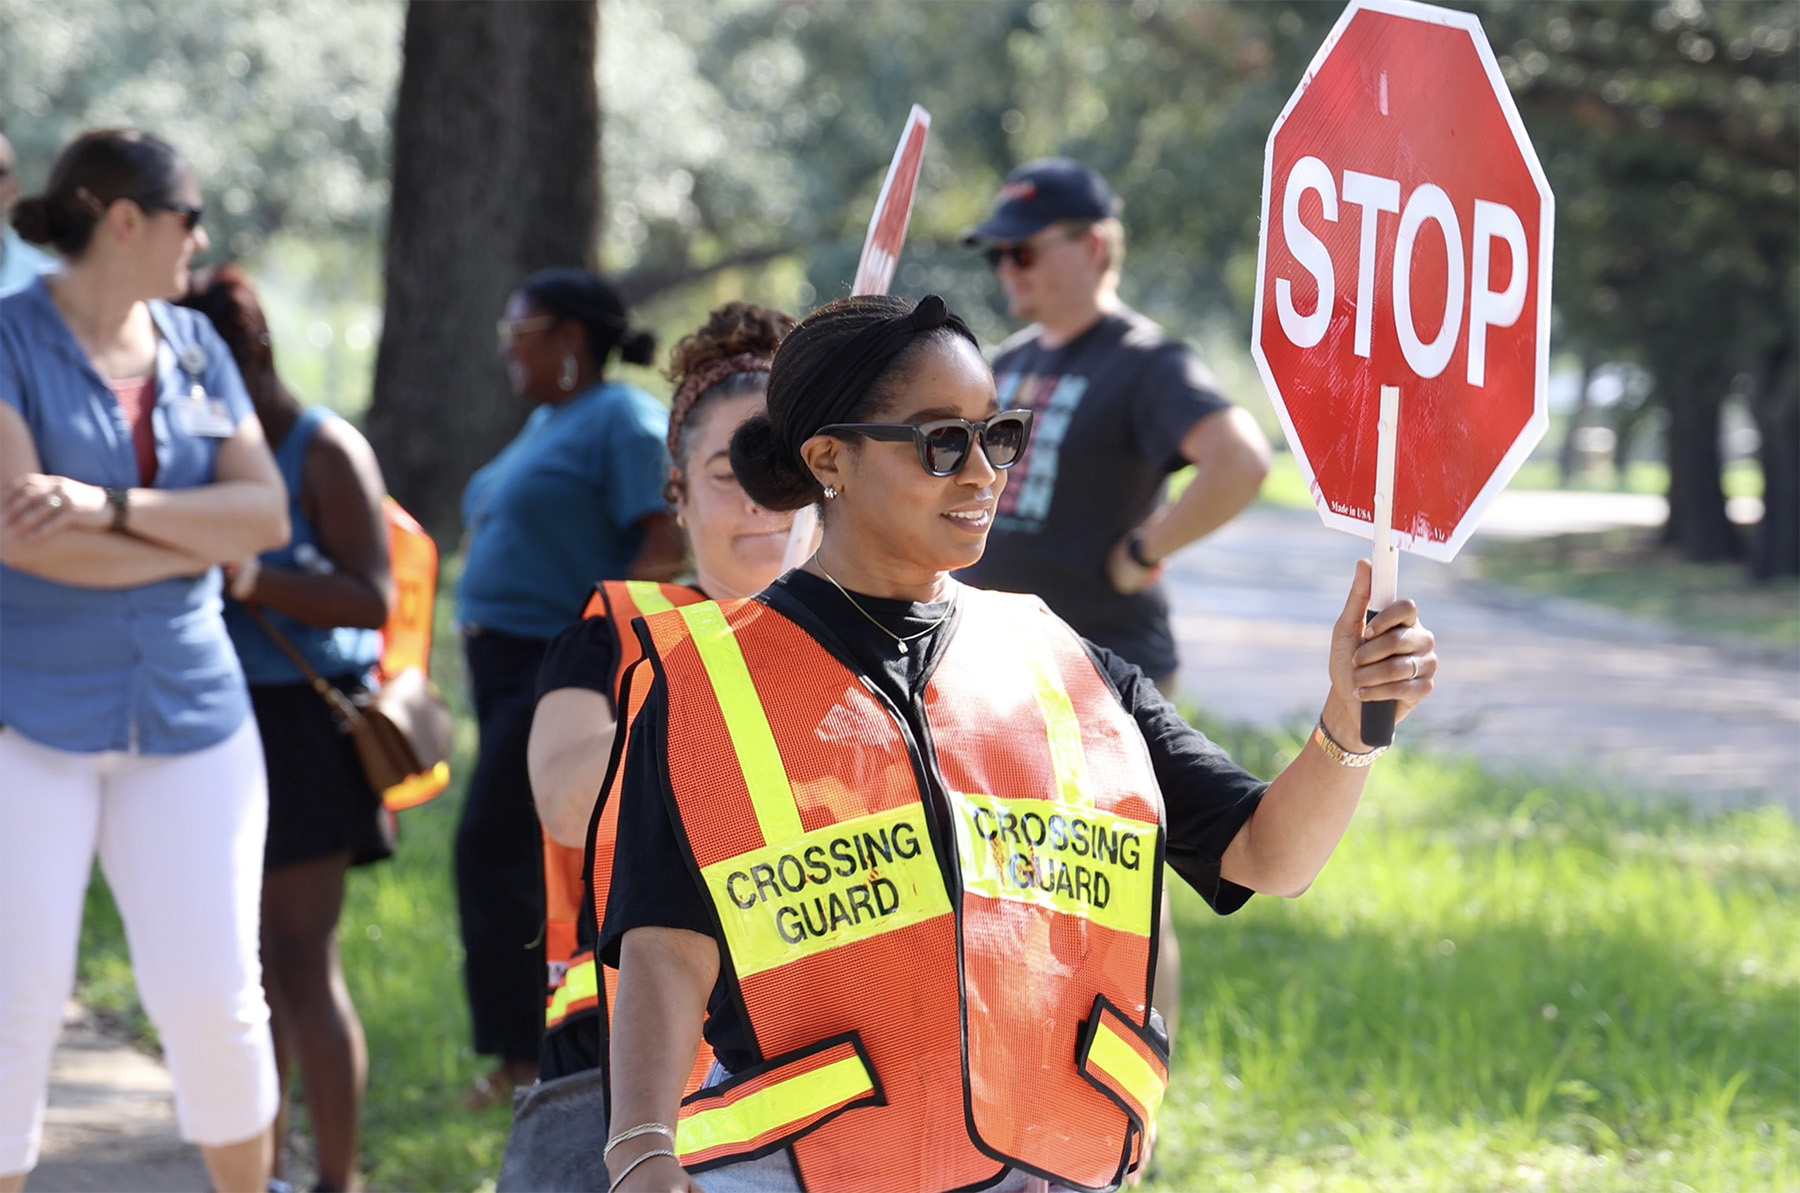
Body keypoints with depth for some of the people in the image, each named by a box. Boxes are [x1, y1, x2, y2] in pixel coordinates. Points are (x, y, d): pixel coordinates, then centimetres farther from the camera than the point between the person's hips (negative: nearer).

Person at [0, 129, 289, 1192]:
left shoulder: (196, 346, 9)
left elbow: (267, 515, 0)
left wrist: (111, 509, -16)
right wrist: (199, 539, -7)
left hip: (188, 711, 4)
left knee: (215, 996, 1)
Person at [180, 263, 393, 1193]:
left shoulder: (325, 452, -10)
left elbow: (371, 599, -17)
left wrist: (252, 581, -31)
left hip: (300, 722, -7)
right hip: (220, 711, 7)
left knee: (301, 960, -8)